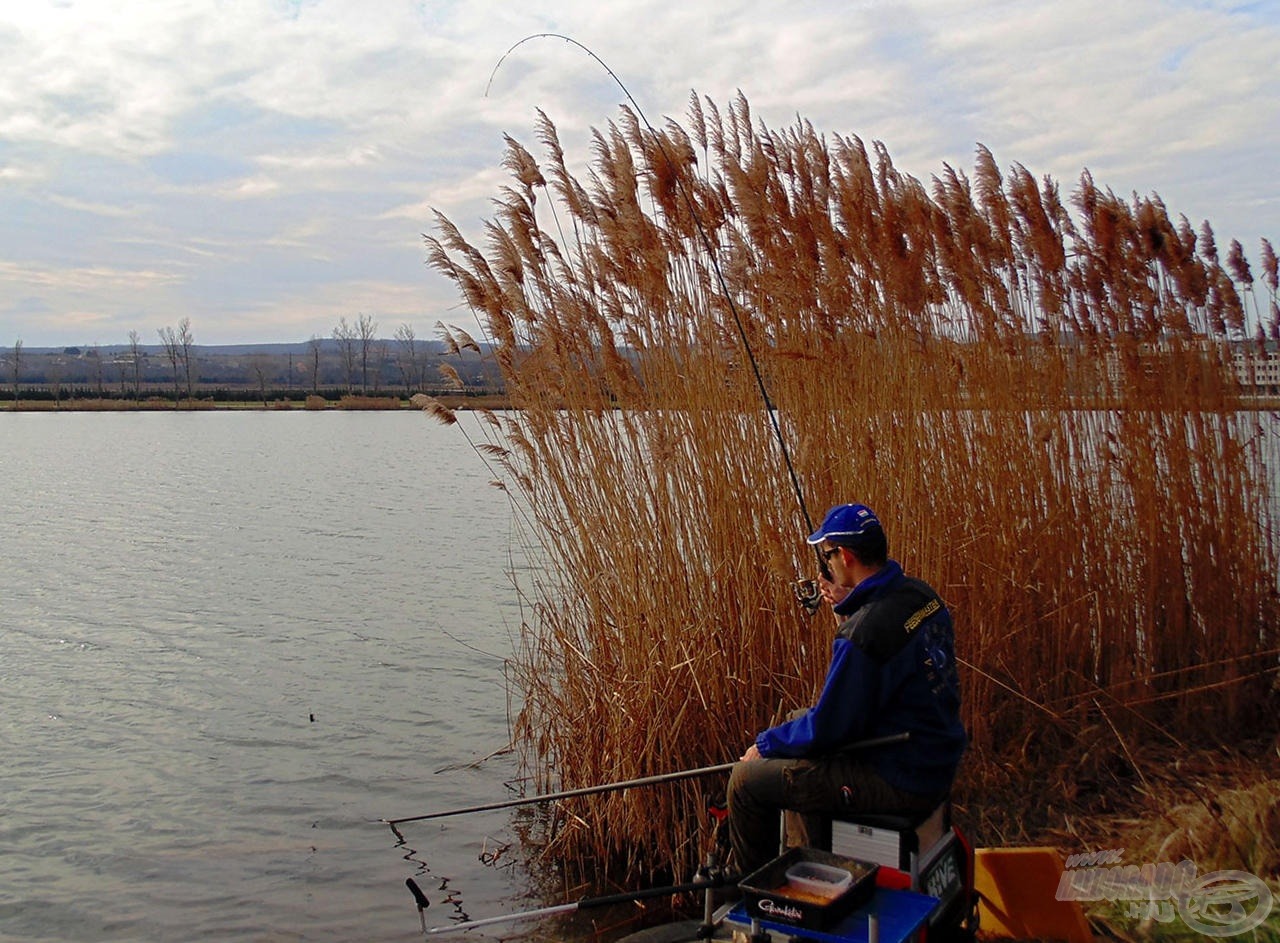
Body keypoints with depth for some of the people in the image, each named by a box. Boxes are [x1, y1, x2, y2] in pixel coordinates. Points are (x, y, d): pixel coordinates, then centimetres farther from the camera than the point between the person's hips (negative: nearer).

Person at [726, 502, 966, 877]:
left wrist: (765, 744, -4)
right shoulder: (921, 594, -3)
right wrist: (850, 607, 11)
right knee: (796, 720, 26)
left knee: (746, 778, -3)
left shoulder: (862, 634, -29)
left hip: (900, 783, -10)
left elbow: (827, 729, -20)